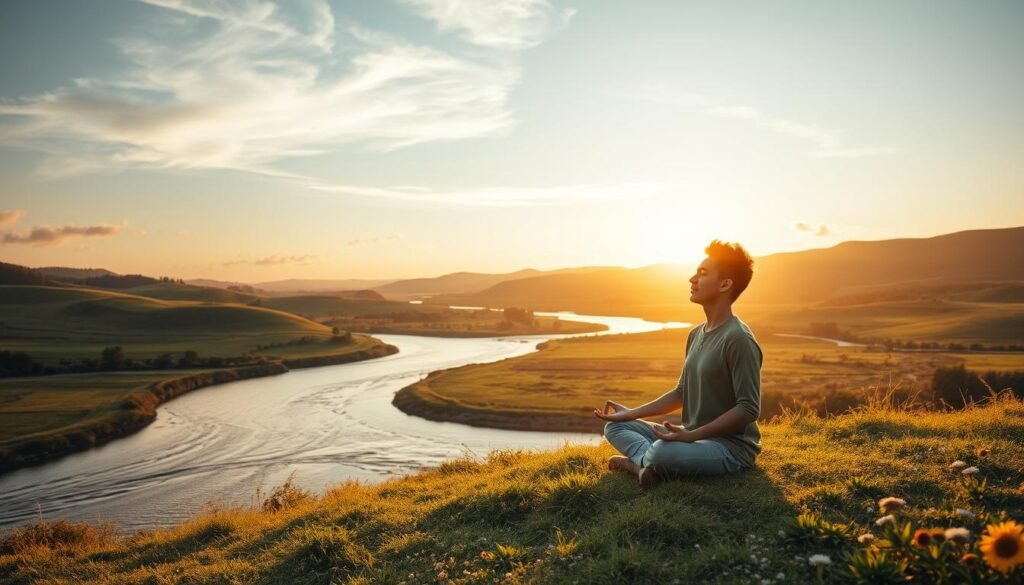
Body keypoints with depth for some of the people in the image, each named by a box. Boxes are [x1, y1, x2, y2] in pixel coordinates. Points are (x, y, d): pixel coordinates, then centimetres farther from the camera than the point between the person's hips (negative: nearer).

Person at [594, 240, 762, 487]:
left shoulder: (738, 339, -19)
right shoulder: (696, 334, 9)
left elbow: (749, 408, -21)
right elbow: (682, 393, 16)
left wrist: (691, 435, -24)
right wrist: (631, 413, 9)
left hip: (731, 447, -9)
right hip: (695, 438, 9)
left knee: (662, 452, -37)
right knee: (615, 427, 7)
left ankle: (639, 462, -5)